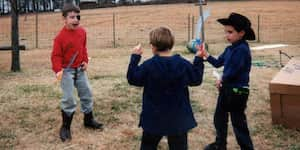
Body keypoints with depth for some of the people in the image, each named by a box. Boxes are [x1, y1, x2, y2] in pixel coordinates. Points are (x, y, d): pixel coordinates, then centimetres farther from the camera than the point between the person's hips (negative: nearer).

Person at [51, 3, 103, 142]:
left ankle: (88, 120, 31)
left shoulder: (82, 32, 0)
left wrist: (85, 61, 3)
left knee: (87, 93, 13)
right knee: (68, 99, -7)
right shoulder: (60, 37, -19)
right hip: (67, 71, -6)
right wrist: (58, 70, -29)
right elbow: (56, 55, -15)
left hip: (80, 69, 6)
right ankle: (65, 127, 8)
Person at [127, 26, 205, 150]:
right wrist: (198, 59, 14)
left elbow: (132, 79, -1)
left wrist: (135, 57, 5)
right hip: (178, 118, 1)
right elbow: (196, 80, 5)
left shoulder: (148, 65, -14)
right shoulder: (183, 64, -9)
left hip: (154, 118, -1)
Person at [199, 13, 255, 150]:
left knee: (238, 122, 2)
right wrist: (205, 54, 1)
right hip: (226, 89, 10)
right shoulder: (230, 49, 7)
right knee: (219, 118, 21)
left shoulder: (242, 49, -21)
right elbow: (218, 63, 14)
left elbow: (232, 72, -24)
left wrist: (221, 80, -6)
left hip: (238, 91, -10)